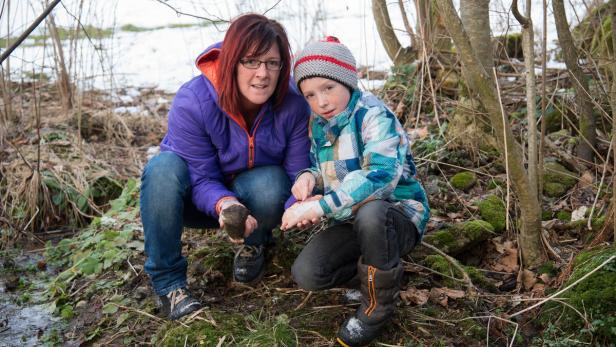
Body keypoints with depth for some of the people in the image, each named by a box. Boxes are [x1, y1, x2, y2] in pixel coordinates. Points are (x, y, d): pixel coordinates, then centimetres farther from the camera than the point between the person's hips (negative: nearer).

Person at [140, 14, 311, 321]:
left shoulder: (293, 105, -22)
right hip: (203, 200, -1)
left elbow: (298, 175, -17)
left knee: (271, 183, -34)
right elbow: (202, 179, -26)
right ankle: (167, 282, -20)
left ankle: (253, 244, 2)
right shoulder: (192, 102, -28)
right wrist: (224, 204, -48)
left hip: (256, 191, 1)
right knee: (164, 168, -34)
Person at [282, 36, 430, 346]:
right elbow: (320, 168, 16)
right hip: (351, 221, 6)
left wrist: (320, 206, -39)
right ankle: (381, 272, 5)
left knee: (370, 213, -42)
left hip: (398, 217, -6)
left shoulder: (373, 115, -19)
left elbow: (381, 175, -35)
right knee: (305, 273, -19)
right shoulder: (318, 124, 4)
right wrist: (308, 177, -10)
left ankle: (378, 305, -16)